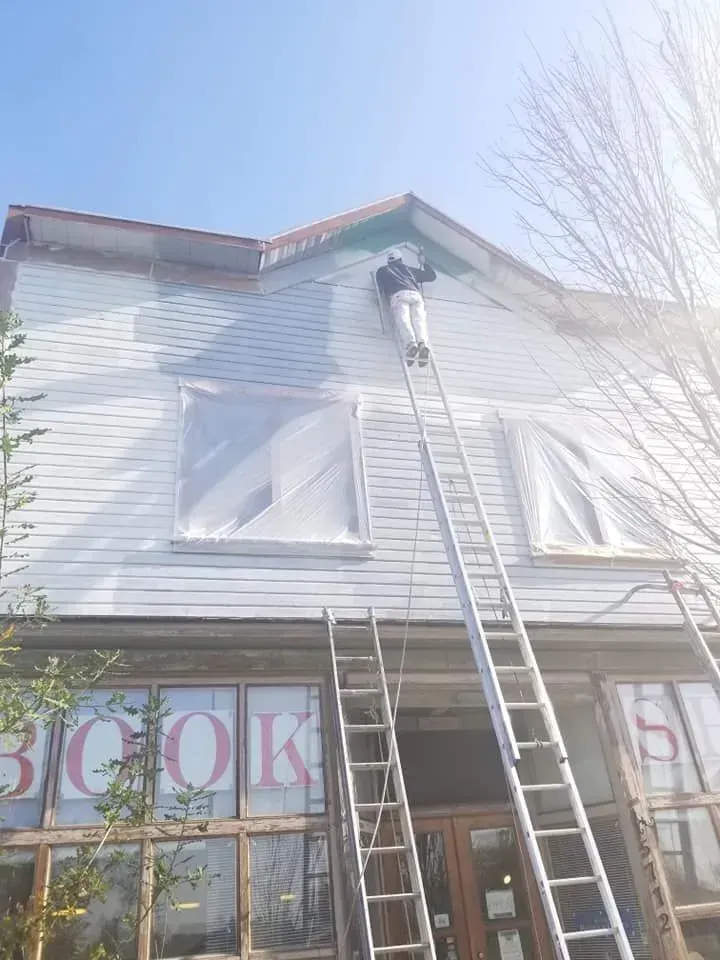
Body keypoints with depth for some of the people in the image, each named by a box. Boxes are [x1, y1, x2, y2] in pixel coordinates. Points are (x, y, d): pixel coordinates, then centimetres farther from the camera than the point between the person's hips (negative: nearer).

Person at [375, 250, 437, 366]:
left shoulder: (382, 270, 33)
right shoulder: (408, 269, 38)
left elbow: (380, 290, 18)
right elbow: (432, 276, 46)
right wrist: (424, 263, 60)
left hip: (398, 295, -2)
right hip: (415, 295, 2)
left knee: (403, 320, -24)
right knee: (419, 321, -16)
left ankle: (411, 343, -52)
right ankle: (423, 343, -46)